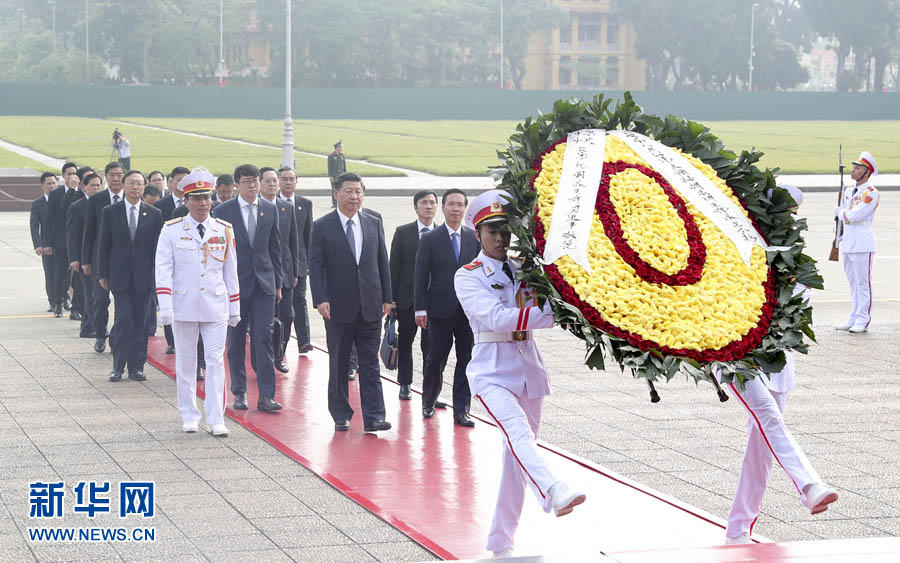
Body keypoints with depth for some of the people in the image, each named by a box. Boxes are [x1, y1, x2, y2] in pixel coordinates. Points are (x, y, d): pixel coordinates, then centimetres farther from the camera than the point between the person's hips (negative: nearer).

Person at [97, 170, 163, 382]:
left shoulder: (154, 214, 5)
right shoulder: (110, 212, 3)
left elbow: (158, 247, 6)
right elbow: (103, 245, 5)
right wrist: (102, 274, 2)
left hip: (143, 276, 1)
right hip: (120, 276, -1)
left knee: (140, 322, 3)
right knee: (124, 320, -9)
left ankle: (136, 366, 11)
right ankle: (118, 366, 2)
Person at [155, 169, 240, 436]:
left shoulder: (224, 231, 5)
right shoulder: (171, 231, -2)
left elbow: (231, 272, 11)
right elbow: (163, 270, -5)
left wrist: (235, 308, 11)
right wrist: (165, 306, -14)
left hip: (216, 307, 1)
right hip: (184, 307, -1)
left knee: (216, 362, -3)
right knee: (185, 362, 8)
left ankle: (216, 419, -1)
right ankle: (189, 416, 18)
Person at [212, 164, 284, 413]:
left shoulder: (270, 210, 7)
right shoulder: (223, 211, -1)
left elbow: (275, 247, 11)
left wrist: (277, 283, 9)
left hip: (263, 282, 1)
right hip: (235, 283, -1)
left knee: (263, 337, -5)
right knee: (236, 340, 5)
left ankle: (266, 395, -5)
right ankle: (239, 393, 16)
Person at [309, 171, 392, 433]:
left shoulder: (374, 224, 8)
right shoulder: (322, 226, -2)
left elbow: (383, 262, 11)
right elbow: (315, 265, -5)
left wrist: (387, 298, 7)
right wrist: (321, 300, -15)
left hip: (370, 306, 2)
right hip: (338, 308, -2)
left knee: (370, 363, 1)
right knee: (339, 364, 6)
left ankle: (373, 417, -1)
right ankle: (341, 416, 15)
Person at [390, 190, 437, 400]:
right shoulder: (402, 233, 2)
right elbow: (394, 266, 2)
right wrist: (391, 297, -3)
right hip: (407, 297, 1)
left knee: (431, 345, -1)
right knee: (405, 342, 11)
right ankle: (405, 384, 23)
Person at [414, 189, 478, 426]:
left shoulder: (474, 238, 6)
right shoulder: (430, 239, 0)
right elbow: (420, 276, -1)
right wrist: (420, 309, -7)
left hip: (469, 309, 2)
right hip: (441, 310, -2)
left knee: (466, 360, 1)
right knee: (435, 360, 6)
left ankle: (461, 411, 7)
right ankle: (428, 402, 26)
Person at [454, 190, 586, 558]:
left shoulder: (524, 271, 13)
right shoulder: (468, 277, -3)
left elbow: (550, 307, 4)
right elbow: (495, 317, -19)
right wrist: (548, 314, -28)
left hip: (528, 369, 6)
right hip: (492, 372, -6)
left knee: (517, 456, 8)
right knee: (518, 431, -30)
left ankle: (501, 542, 16)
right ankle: (554, 495, -55)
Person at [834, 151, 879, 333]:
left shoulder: (871, 193, -11)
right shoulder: (849, 191, 14)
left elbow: (855, 215, -19)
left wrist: (841, 213, -2)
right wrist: (839, 236, 18)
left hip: (862, 241, -8)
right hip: (848, 241, 8)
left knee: (863, 282, -4)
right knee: (853, 282, 12)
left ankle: (863, 320, -1)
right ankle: (853, 319, 16)